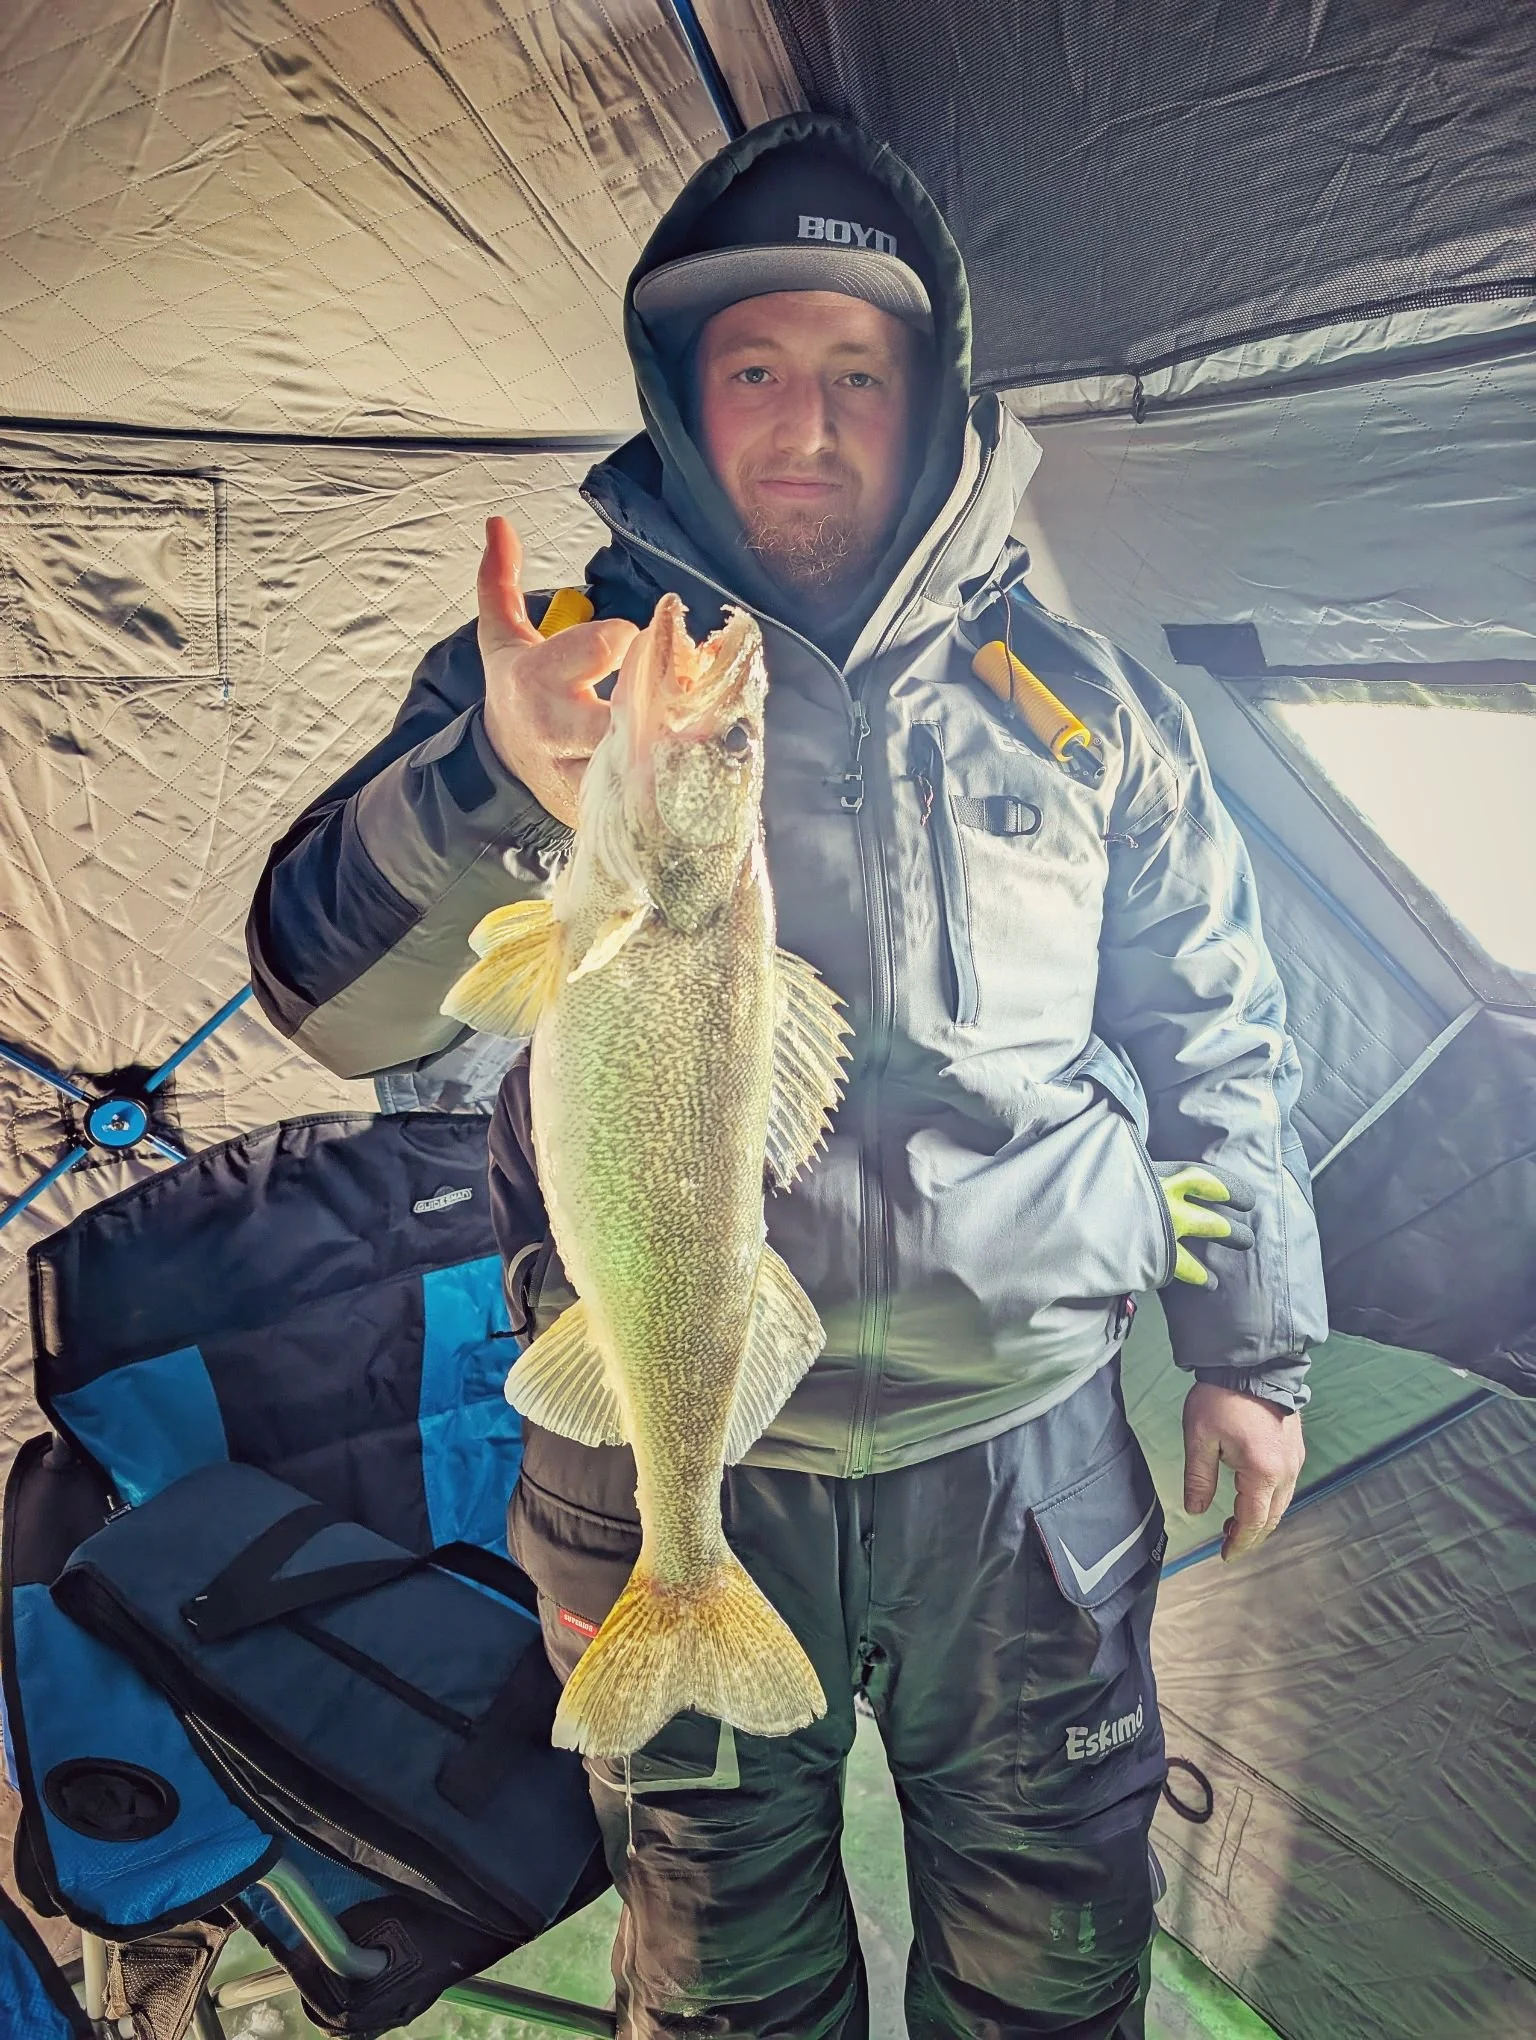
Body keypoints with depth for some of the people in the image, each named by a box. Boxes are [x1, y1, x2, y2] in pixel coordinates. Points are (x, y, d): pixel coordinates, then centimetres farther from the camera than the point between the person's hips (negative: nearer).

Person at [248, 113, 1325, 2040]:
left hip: (1027, 1464, 2)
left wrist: (1249, 1346, 10)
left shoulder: (1078, 699, 1)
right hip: (672, 1480, -1)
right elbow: (336, 1002, -14)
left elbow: (1212, 1035, 9)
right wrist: (495, 782, -33)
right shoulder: (563, 660, -4)